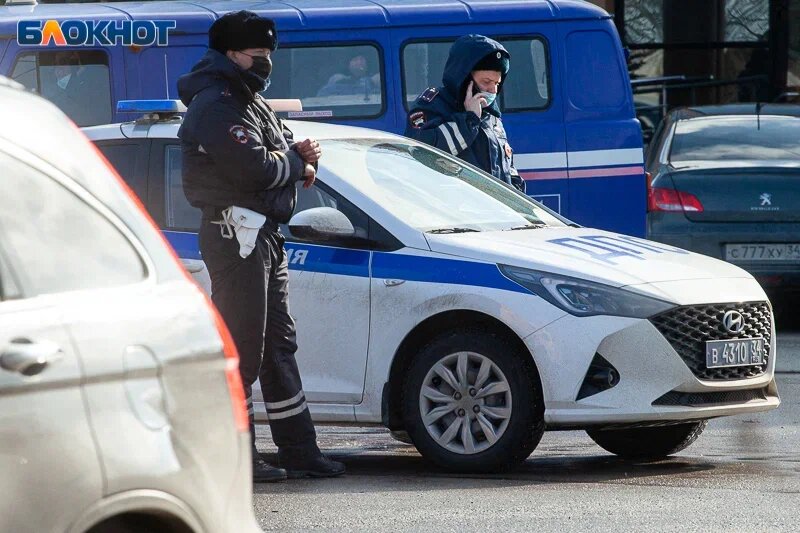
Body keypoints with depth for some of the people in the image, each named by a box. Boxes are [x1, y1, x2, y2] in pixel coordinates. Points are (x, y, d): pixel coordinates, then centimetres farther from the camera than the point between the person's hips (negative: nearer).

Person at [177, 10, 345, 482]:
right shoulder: (218, 105, -13)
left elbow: (279, 155, 21)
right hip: (236, 234, -11)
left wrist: (302, 154, -3)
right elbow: (255, 168, -23)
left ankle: (300, 452, 17)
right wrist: (298, 164, -4)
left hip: (266, 236, 11)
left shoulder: (252, 103, 20)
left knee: (279, 345, 13)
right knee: (241, 348, -9)